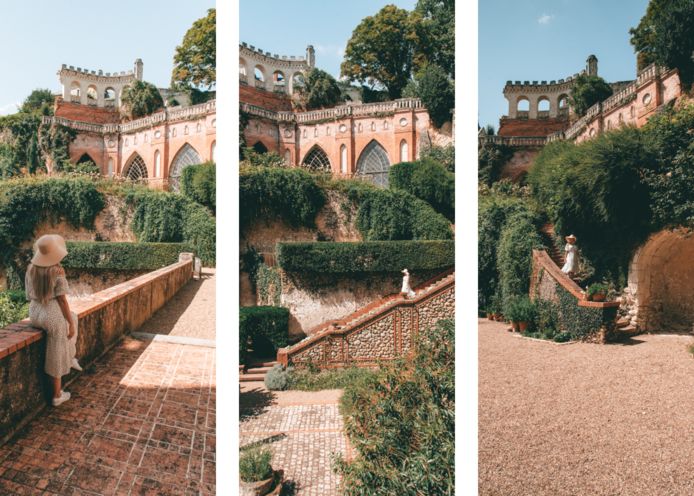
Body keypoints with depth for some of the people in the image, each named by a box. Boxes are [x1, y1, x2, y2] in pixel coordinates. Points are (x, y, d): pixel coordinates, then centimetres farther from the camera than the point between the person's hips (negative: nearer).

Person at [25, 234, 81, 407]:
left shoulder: (31, 269, 3)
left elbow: (29, 295, 11)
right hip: (53, 314, -7)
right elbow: (62, 300, -14)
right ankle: (57, 395, 18)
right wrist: (70, 324, -6)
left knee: (72, 316, 33)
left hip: (34, 313, 7)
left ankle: (71, 357, 34)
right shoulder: (57, 271, -16)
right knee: (57, 356, 7)